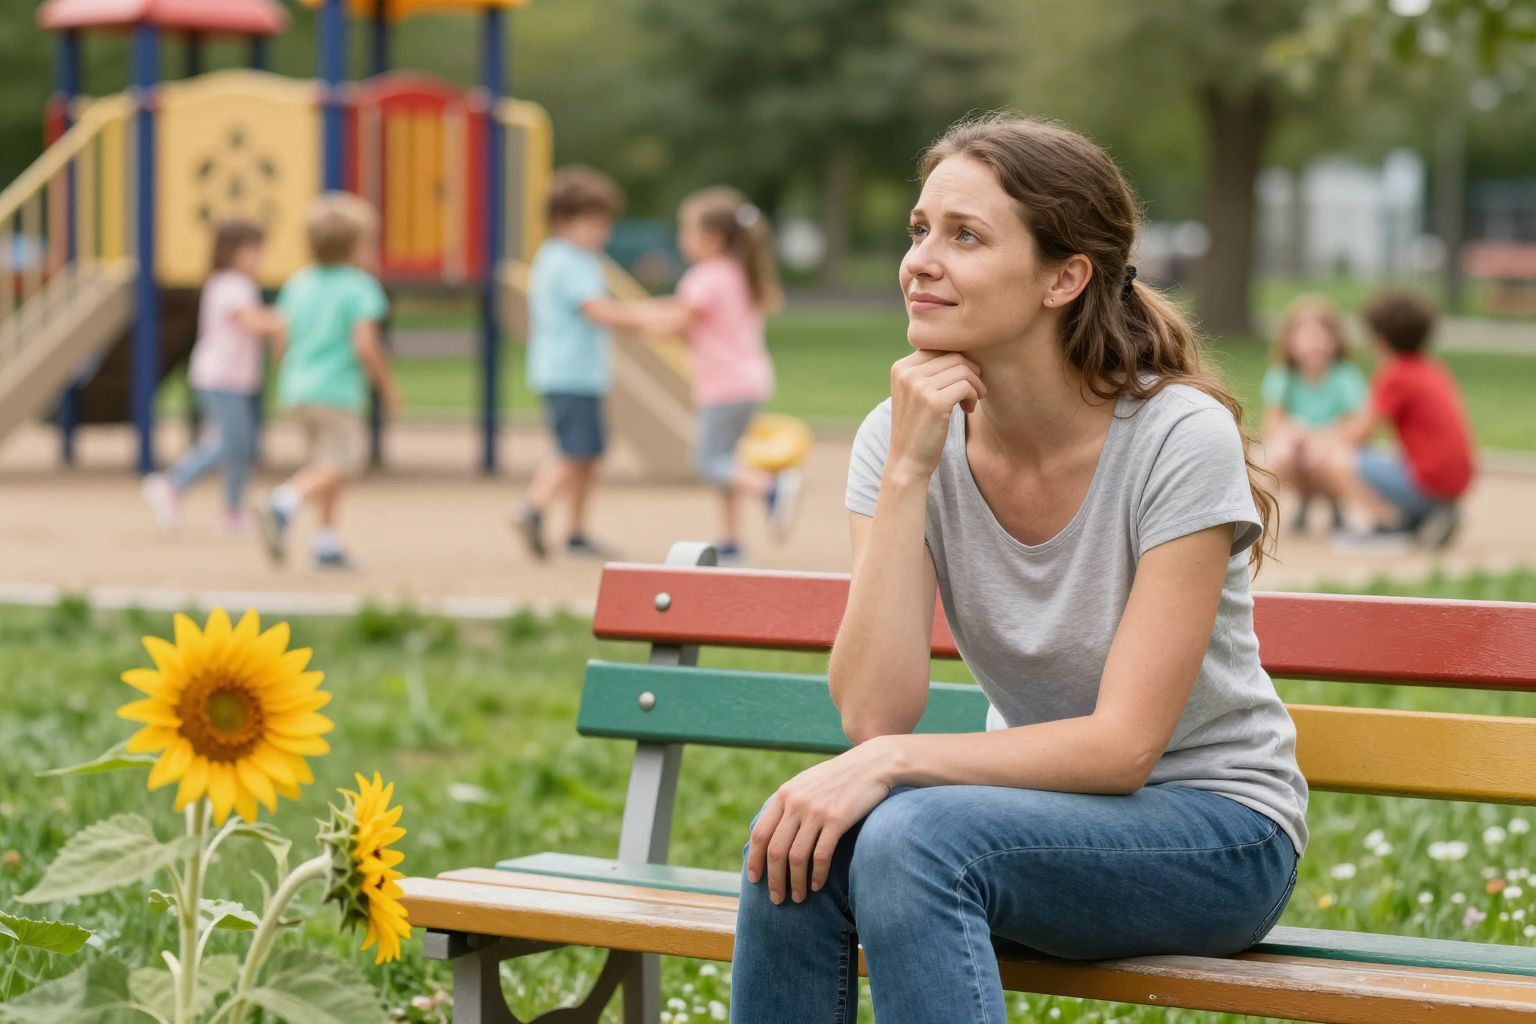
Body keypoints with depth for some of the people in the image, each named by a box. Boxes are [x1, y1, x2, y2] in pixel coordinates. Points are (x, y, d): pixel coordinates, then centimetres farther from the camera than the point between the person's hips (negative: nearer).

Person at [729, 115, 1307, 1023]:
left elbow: (1123, 745, -21)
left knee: (913, 836, -32)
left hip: (1212, 830, -4)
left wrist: (894, 762, -31)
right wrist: (908, 473, -23)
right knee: (801, 838, -26)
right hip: (1040, 806, 4)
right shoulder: (905, 436, -6)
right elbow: (874, 714, -17)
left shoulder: (1182, 440, -19)